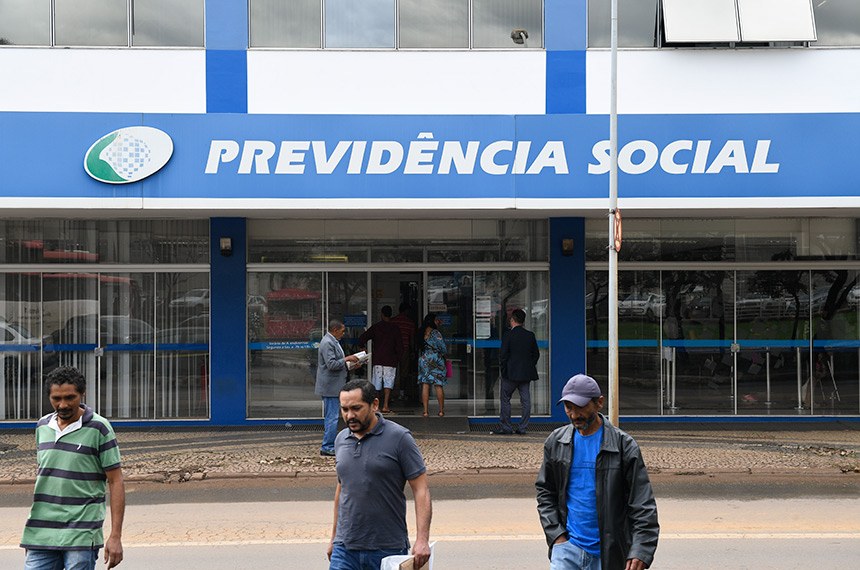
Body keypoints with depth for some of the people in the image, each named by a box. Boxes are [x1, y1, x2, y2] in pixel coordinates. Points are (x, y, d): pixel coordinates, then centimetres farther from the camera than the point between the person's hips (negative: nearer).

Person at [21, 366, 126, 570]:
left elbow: (116, 482, -5)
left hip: (81, 536, -5)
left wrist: (115, 536, -11)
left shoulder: (99, 429, -5)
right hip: (41, 535, 5)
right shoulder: (42, 427, 11)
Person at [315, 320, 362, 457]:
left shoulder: (333, 342, 17)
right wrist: (347, 359, -15)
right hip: (330, 387, -11)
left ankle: (328, 446, 19)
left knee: (330, 417, 14)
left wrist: (351, 365, 13)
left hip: (333, 387, 11)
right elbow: (331, 364, -23)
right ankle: (327, 447, -5)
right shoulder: (327, 343, -16)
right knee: (332, 418, -8)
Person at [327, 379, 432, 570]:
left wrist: (422, 540, -18)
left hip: (388, 549, -4)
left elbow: (421, 490, -9)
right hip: (345, 548, 4)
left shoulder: (399, 438, -7)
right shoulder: (341, 440, 10)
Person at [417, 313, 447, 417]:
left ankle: (425, 410, 0)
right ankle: (441, 410, 9)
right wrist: (444, 353, 14)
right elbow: (443, 348, -10)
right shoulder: (435, 333, -13)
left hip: (423, 360, 4)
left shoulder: (421, 333, 3)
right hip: (436, 361, -4)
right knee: (439, 386, 4)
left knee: (425, 385, 3)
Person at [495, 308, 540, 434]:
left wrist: (503, 371, -1)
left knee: (505, 400, 5)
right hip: (526, 374, 4)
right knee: (525, 400, 7)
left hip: (511, 373, -4)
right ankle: (523, 427, 7)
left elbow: (503, 355, -10)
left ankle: (506, 427, 4)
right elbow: (536, 354, 9)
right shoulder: (530, 335, 4)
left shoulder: (509, 335, -10)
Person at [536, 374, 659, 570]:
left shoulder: (623, 445, -6)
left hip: (606, 553, -2)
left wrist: (640, 552, -20)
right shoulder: (556, 442, 5)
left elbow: (643, 505, -9)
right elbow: (545, 492, 13)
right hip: (567, 545, 2)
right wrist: (555, 533, -2)